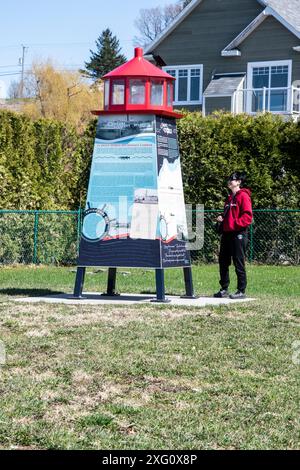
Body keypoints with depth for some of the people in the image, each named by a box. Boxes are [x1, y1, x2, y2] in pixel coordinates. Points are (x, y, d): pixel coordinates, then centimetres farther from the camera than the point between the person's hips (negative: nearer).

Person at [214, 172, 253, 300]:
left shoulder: (243, 196, -8)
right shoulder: (230, 198, 20)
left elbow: (248, 216, -16)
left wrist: (235, 223, -23)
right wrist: (221, 219, 10)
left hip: (238, 234, -9)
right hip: (226, 234, 9)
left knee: (239, 263, -5)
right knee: (223, 261, 11)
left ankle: (241, 291, 1)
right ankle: (224, 289, 20)